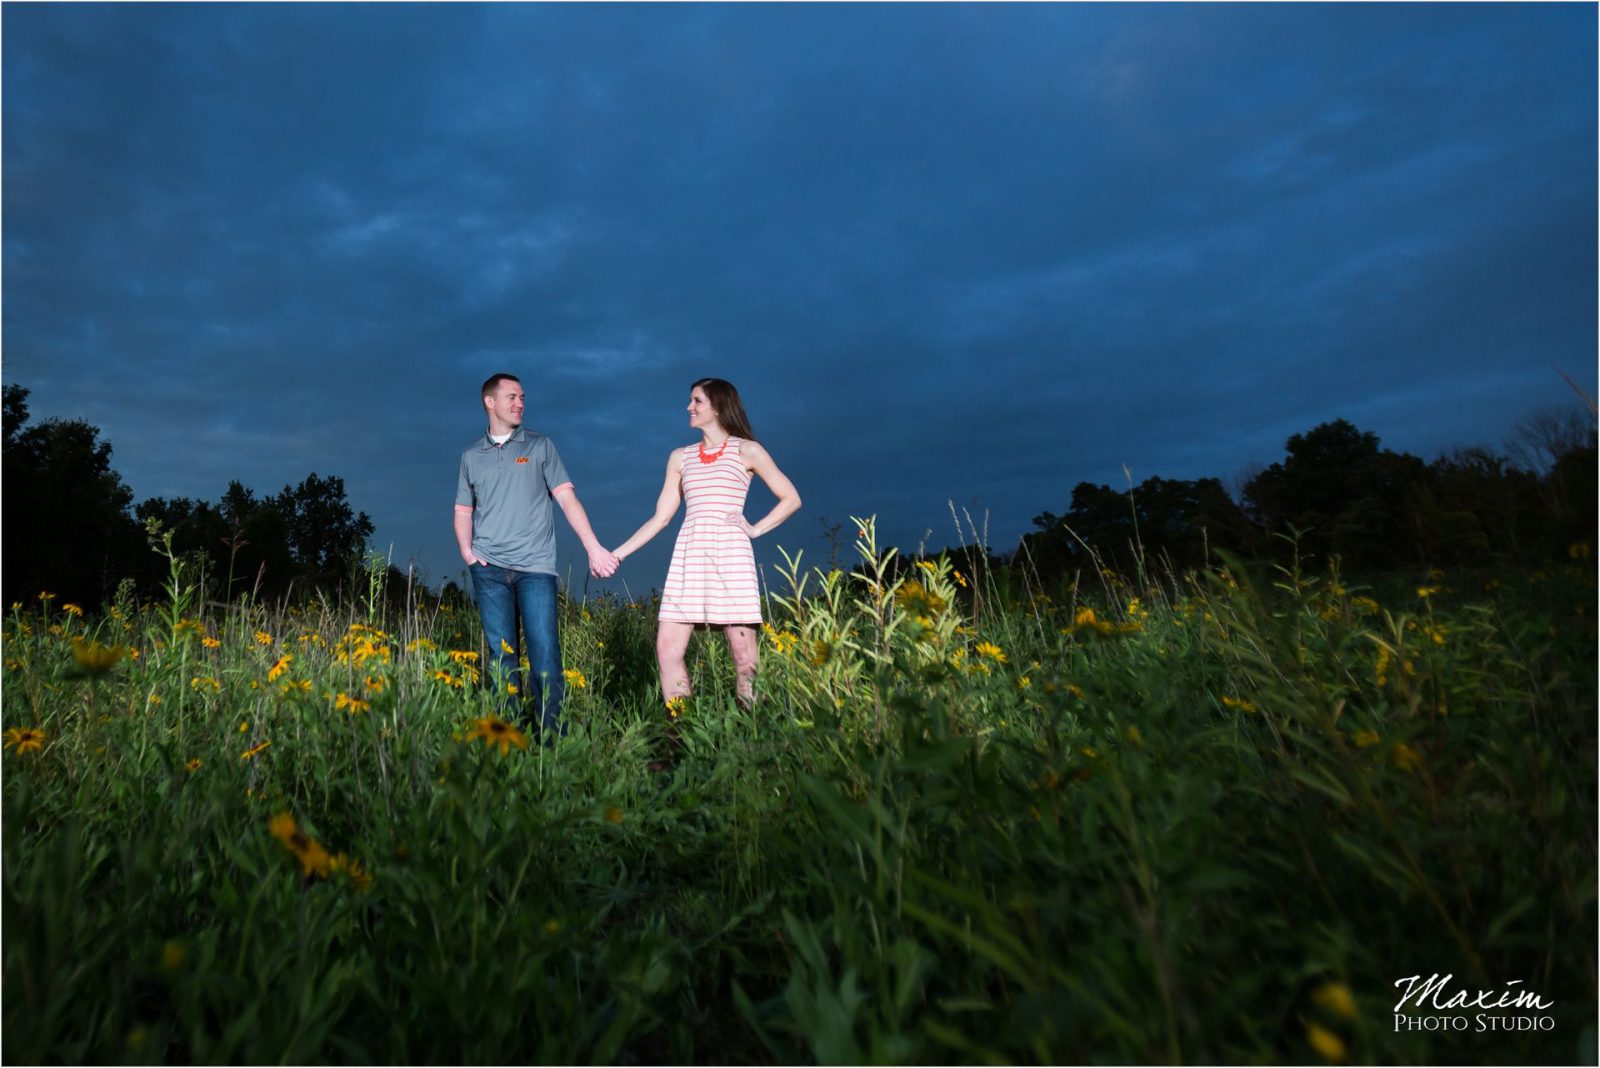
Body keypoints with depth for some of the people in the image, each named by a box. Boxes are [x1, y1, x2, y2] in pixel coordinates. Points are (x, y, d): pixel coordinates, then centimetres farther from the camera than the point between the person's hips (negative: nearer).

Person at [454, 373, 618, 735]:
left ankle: (554, 737, -5)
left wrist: (593, 547, -7)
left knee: (545, 654, -10)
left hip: (535, 567, -2)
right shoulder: (471, 456, 16)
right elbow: (463, 510, 19)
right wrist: (466, 550, 1)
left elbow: (567, 498, 3)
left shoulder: (540, 446, 10)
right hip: (489, 569, 2)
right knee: (501, 655, 2)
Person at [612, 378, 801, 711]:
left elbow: (791, 498, 8)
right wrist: (617, 553, 10)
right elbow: (660, 517, 16)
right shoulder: (680, 457, 18)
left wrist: (756, 529, -3)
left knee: (743, 655, -5)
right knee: (668, 648, -5)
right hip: (688, 560, 4)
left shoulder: (747, 451, 7)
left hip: (731, 557, -4)